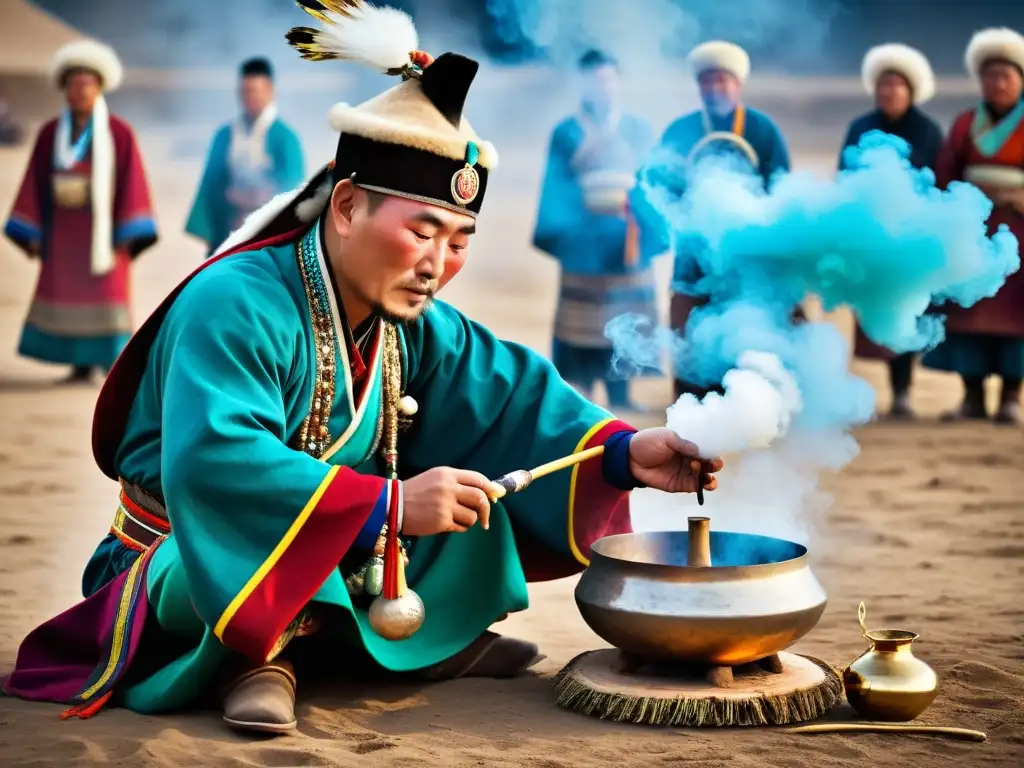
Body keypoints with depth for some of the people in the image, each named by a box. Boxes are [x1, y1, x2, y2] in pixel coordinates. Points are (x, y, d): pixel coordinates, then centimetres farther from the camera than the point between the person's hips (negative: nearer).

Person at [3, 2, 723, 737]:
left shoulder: (414, 325, 0)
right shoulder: (234, 307, -26)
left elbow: (512, 395, -1)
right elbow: (215, 464, -39)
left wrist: (623, 453, -19)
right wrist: (388, 506, -41)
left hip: (342, 572, 7)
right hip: (186, 580, -7)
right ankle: (264, 651, -14)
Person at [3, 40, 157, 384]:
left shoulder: (119, 133, -4)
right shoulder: (50, 135, 5)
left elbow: (131, 184, -5)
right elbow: (35, 185, 7)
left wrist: (125, 237, -9)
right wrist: (33, 235, 3)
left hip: (102, 229, -3)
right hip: (62, 232, 3)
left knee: (106, 294, -5)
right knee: (66, 296, 2)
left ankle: (115, 365, -2)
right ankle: (81, 365, 10)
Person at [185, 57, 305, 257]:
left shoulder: (285, 138, -2)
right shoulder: (225, 136, 9)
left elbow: (292, 187, -5)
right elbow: (211, 185, 9)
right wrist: (207, 234, 3)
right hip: (228, 236, 3)